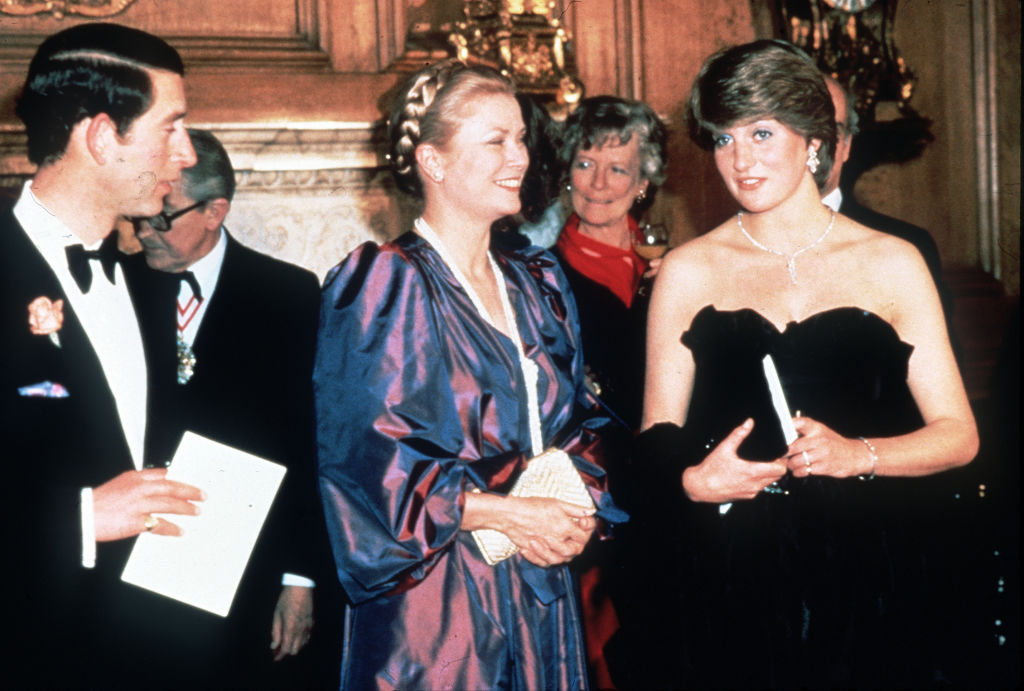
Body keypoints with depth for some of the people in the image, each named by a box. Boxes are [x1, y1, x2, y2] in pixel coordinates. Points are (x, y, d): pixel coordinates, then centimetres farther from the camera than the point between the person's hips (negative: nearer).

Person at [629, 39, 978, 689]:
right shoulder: (688, 270, 4)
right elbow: (658, 438, 7)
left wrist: (856, 454, -16)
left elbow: (958, 435, 1)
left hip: (851, 577, 0)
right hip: (718, 580, 0)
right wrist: (692, 480, -15)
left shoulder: (891, 263, 3)